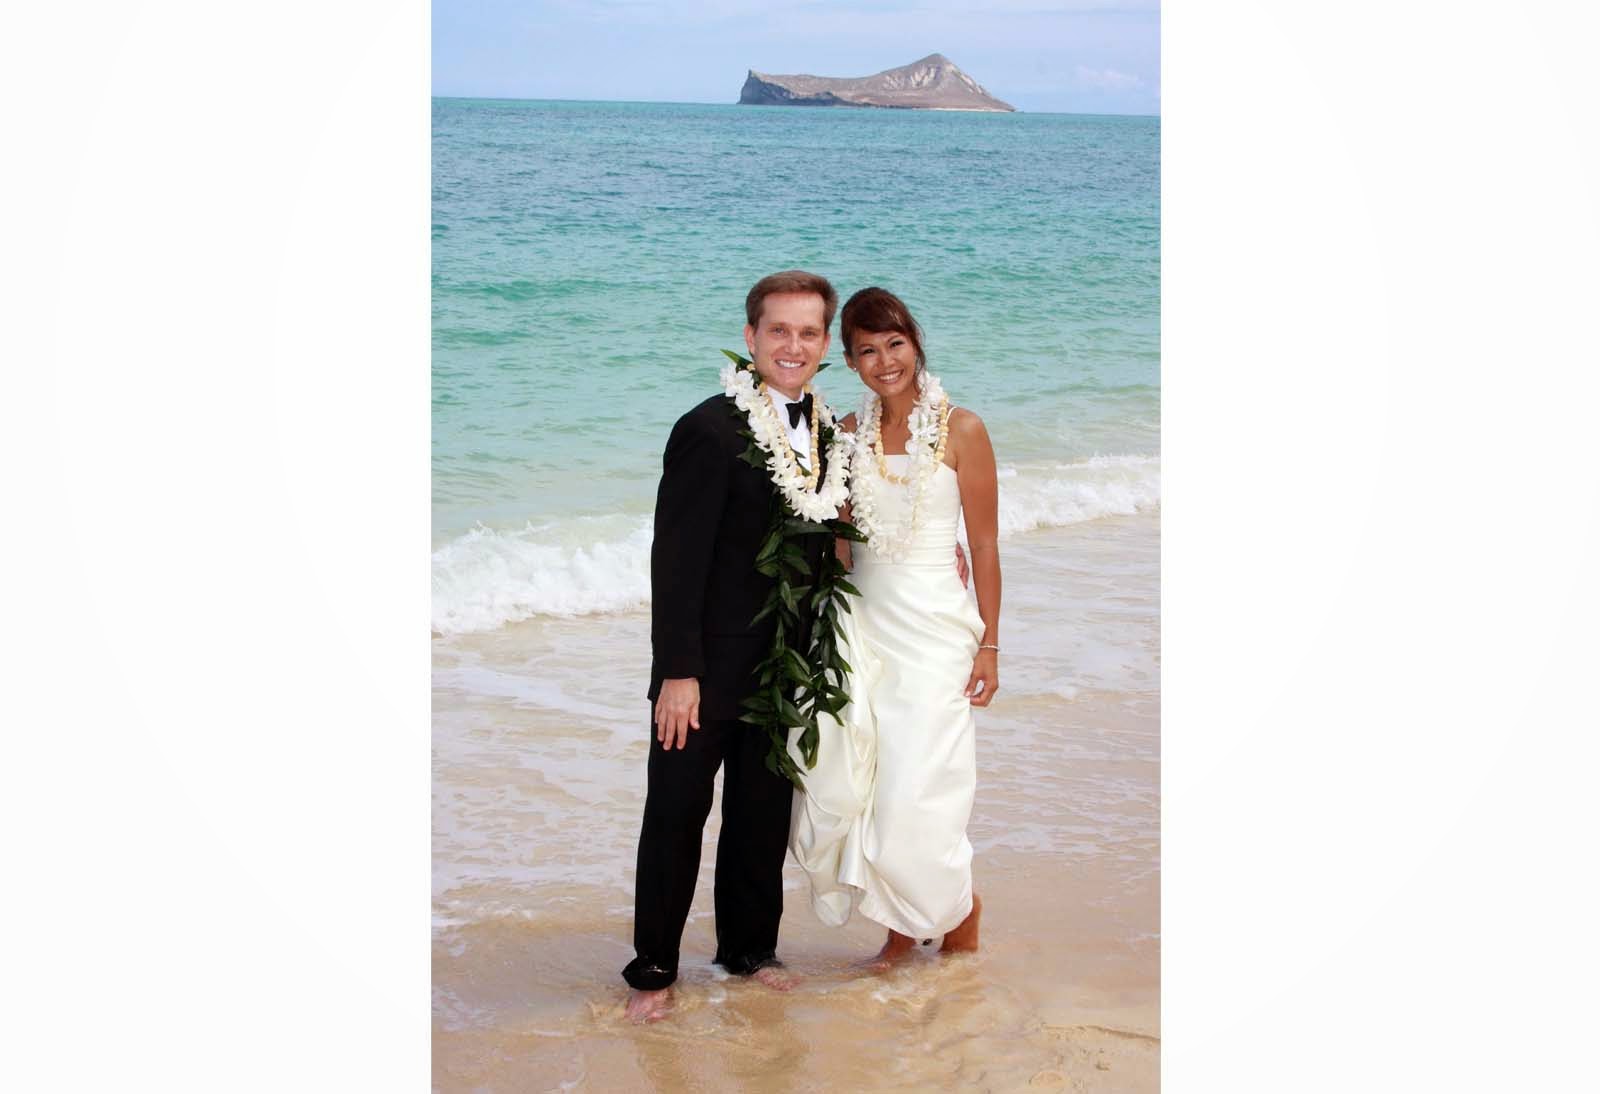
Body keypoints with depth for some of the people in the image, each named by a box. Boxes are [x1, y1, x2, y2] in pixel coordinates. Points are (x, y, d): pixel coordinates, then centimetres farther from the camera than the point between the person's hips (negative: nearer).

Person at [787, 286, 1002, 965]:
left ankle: (959, 908, 19)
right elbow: (839, 540, 13)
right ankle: (904, 923, 22)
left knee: (914, 797, -8)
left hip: (934, 628, -4)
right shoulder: (850, 434, 7)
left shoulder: (960, 430, -6)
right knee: (847, 786, 0)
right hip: (864, 622, 5)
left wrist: (988, 644, -6)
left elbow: (984, 544, -5)